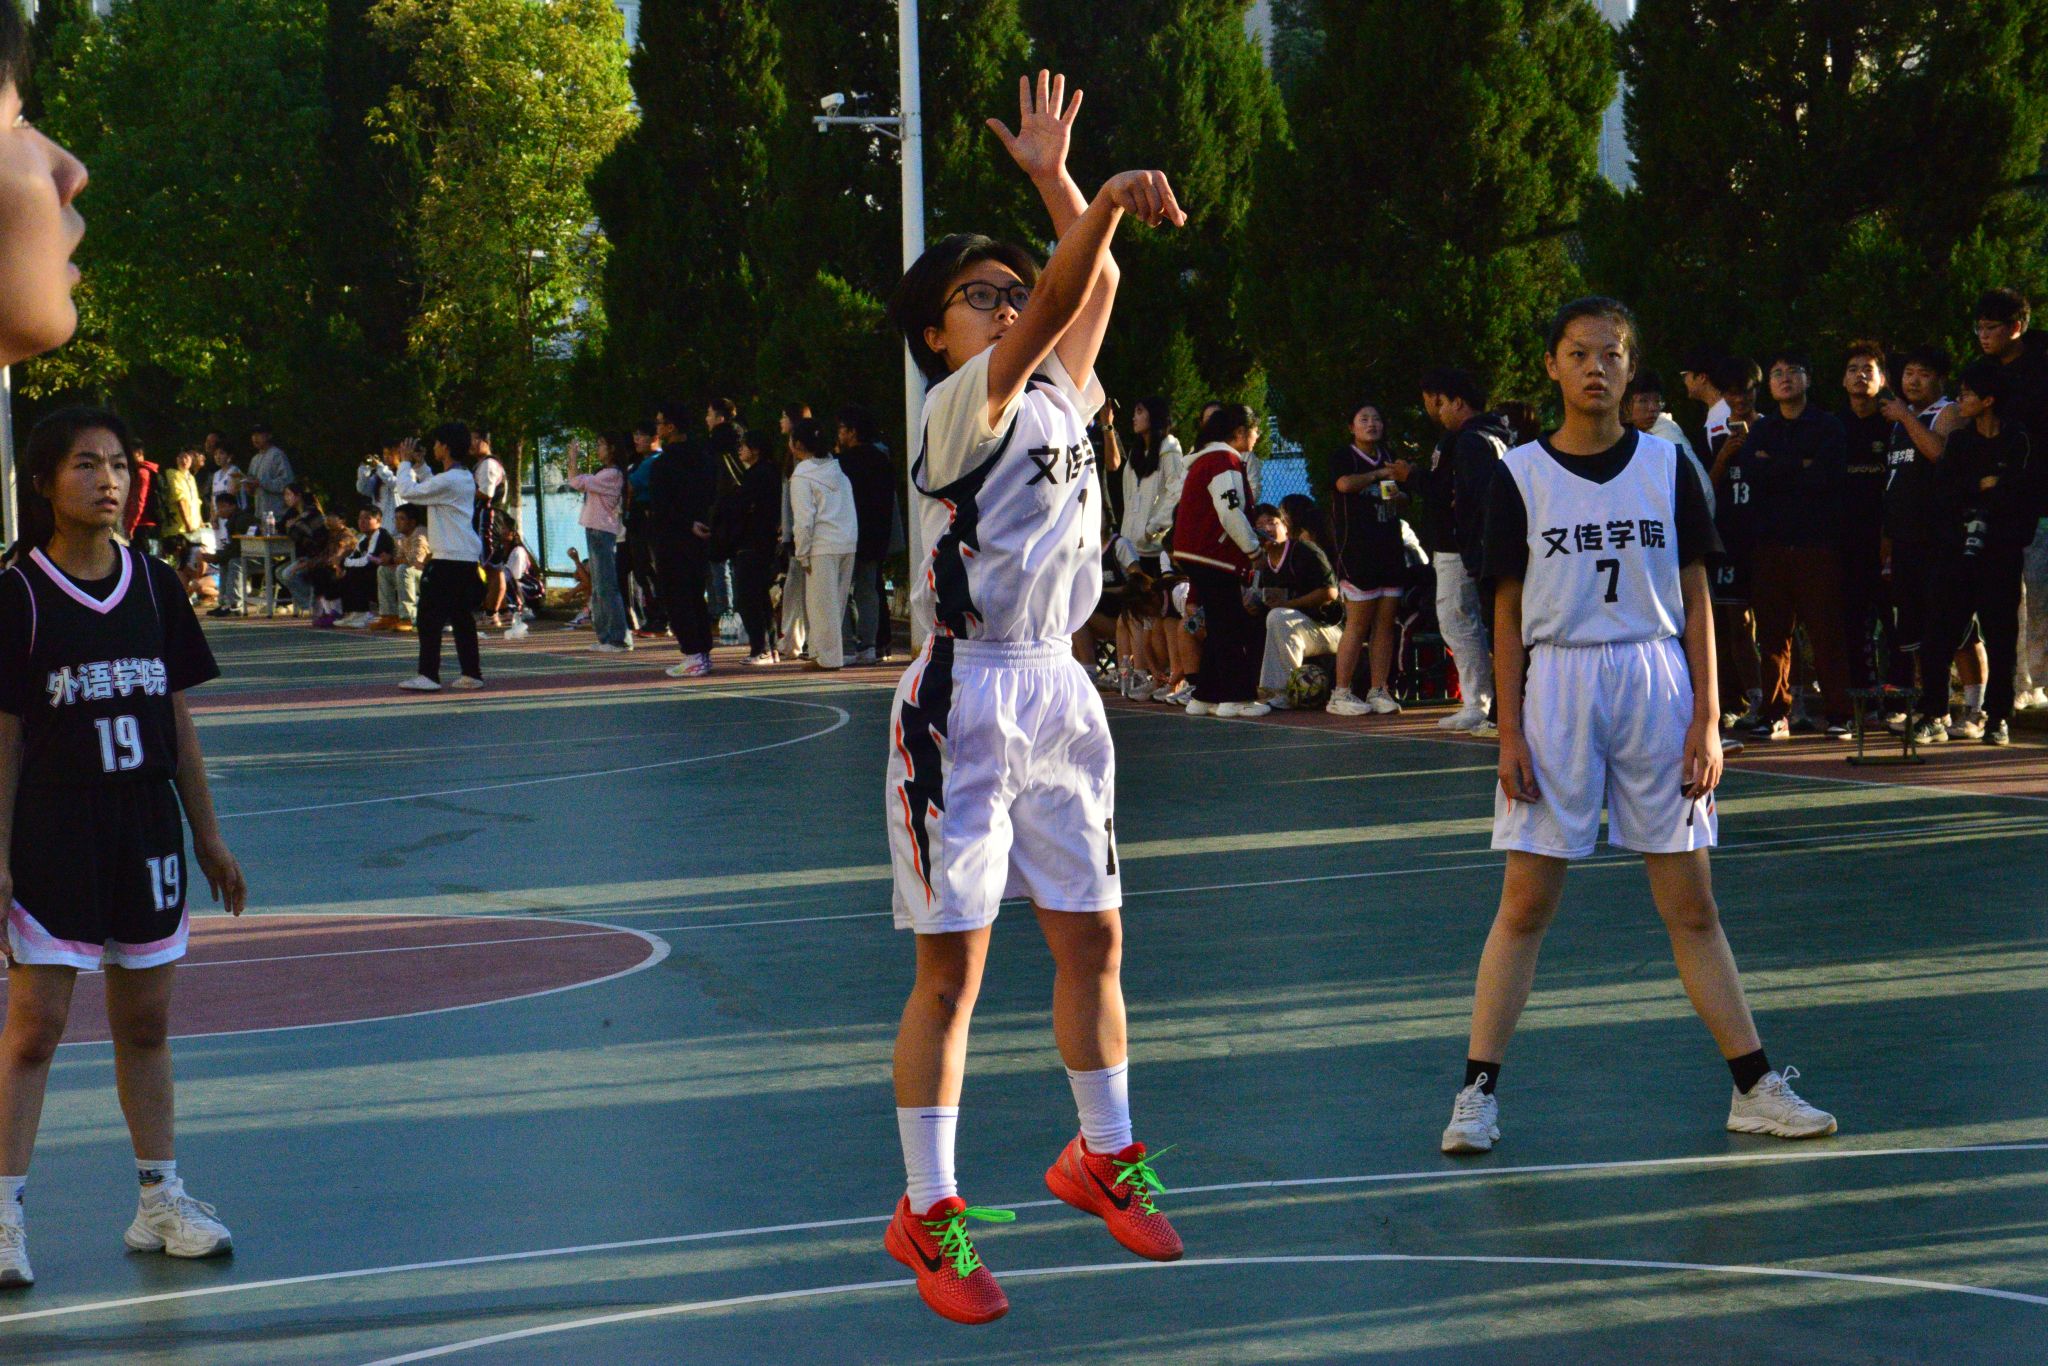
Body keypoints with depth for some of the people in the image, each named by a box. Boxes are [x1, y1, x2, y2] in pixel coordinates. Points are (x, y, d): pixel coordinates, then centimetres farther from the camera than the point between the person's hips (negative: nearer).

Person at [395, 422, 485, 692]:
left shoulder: (448, 481, -16)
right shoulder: (465, 478, 14)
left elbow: (407, 492, -12)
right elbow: (429, 489, 29)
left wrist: (405, 465, 1)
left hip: (448, 560, -9)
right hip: (468, 558, 9)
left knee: (430, 616, -6)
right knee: (462, 618, 13)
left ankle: (428, 675, -8)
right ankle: (472, 673, 13)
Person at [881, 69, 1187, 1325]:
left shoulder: (1060, 397, 13)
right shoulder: (965, 406, -9)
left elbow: (1094, 290, 23)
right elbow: (1048, 314, -26)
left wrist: (1056, 177, 21)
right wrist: (1108, 200, -39)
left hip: (1058, 691, 8)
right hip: (967, 698, -7)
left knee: (1092, 939, 14)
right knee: (952, 968, -5)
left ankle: (1103, 1156, 31)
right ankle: (929, 1214, 1)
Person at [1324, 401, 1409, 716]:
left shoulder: (1388, 458, 19)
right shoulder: (1343, 458, 1)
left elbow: (1405, 502, 27)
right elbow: (1345, 483, -21)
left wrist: (1398, 494, 2)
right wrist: (1381, 474, -6)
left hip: (1390, 549, 6)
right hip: (1357, 551, -6)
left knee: (1387, 622, 2)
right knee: (1358, 622, -9)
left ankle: (1379, 691, 6)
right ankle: (1340, 693, -6)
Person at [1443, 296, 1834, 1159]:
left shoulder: (1667, 466, 5)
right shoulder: (1521, 476, 1)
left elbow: (1696, 603, 6)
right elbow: (1508, 613, 3)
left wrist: (1706, 720, -1)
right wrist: (1510, 732, -3)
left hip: (1658, 684, 1)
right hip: (1557, 686, -1)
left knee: (1690, 904, 4)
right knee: (1526, 902, -2)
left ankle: (1754, 1088, 10)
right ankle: (1478, 1092, 4)